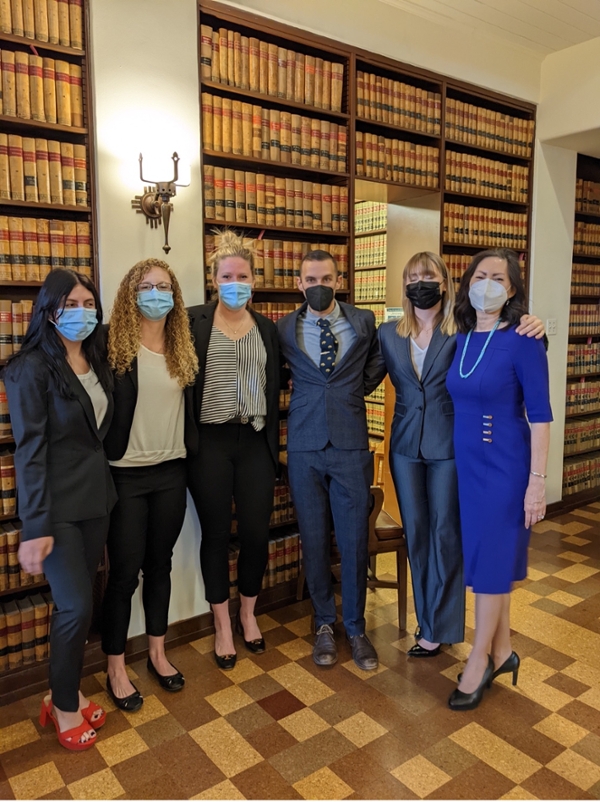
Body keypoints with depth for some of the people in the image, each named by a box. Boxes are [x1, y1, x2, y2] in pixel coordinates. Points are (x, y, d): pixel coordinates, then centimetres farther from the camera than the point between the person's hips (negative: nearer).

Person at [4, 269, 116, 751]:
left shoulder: (97, 363, 7)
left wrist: (104, 487, 5)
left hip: (96, 498, 6)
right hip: (58, 506, -6)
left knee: (80, 602, 14)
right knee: (76, 605, -2)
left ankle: (65, 693, 33)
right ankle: (65, 707, 22)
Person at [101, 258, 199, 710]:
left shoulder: (183, 348, 7)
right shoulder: (114, 344, -8)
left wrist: (192, 451, 7)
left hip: (171, 472, 5)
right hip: (126, 473, -4)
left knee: (160, 564, 16)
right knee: (125, 571, 5)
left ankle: (158, 653, 33)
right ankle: (116, 670, 23)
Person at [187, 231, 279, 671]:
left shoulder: (267, 327, 10)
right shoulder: (193, 321, -2)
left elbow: (274, 389, 11)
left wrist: (275, 445, 9)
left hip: (255, 442, 3)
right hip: (210, 443, -3)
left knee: (256, 532, 7)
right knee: (216, 534, 8)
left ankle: (248, 615, 32)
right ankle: (223, 626, 27)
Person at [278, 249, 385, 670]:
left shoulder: (364, 321, 4)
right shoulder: (284, 329, 3)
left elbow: (378, 362, 20)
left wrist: (357, 390, 9)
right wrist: (306, 396, 6)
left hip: (351, 444, 0)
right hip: (305, 446, 0)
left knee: (355, 541, 4)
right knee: (314, 540, 9)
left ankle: (355, 627, 24)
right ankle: (325, 623, 29)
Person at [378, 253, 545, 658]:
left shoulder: (463, 330, -7)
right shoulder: (389, 333, 3)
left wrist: (533, 330, -30)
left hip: (449, 445, -3)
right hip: (406, 445, 4)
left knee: (445, 532, 5)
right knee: (415, 532, 12)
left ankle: (438, 627, 21)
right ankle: (427, 616, 30)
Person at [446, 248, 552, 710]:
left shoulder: (522, 341, -12)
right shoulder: (460, 339, 5)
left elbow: (540, 415, -13)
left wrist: (537, 481, -16)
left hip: (505, 466, -6)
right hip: (466, 464, 6)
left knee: (491, 560, 3)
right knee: (488, 558, 15)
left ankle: (479, 662, 21)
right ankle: (501, 651, 32)